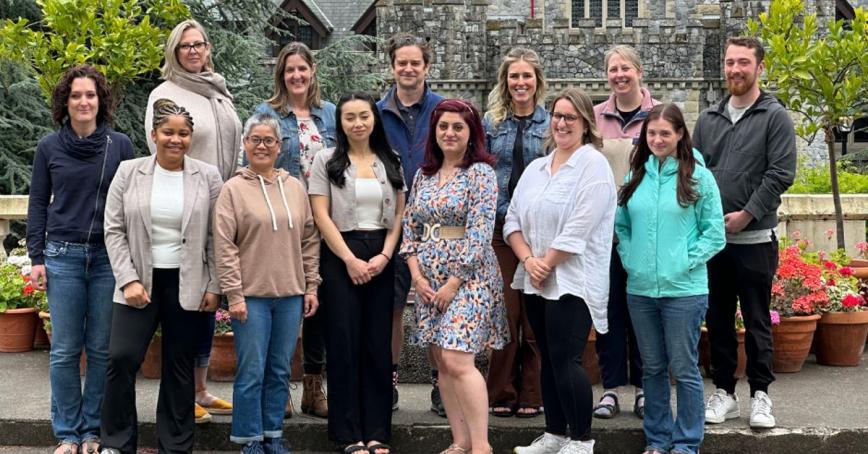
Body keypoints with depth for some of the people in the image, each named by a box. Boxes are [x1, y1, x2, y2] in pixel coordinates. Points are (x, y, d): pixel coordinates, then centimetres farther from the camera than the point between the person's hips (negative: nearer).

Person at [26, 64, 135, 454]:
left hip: (110, 258, 0)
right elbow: (38, 204, 8)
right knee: (65, 351, 3)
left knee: (101, 349, 5)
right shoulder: (49, 147, 4)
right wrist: (37, 258, 2)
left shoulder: (120, 145, 2)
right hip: (64, 257, 0)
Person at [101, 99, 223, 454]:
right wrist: (128, 279, -9)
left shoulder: (208, 176, 0)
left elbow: (217, 238, 1)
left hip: (188, 285, 0)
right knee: (121, 357, -10)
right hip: (139, 281, 0)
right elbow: (114, 230, 0)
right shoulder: (128, 172, 2)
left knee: (179, 368, 7)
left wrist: (214, 287, -4)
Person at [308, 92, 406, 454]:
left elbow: (399, 214, 8)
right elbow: (321, 215, -5)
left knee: (378, 343, 4)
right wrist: (350, 259, -12)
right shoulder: (327, 160, 2)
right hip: (341, 257, -3)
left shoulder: (391, 162, 10)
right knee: (344, 342, -1)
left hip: (381, 258, 3)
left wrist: (385, 255, -6)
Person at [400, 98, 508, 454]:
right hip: (428, 280, 7)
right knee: (443, 365, 7)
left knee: (457, 360, -15)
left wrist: (454, 283, -15)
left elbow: (480, 234, -13)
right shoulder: (424, 174, 12)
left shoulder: (480, 172, -7)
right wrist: (417, 275, 0)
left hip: (469, 276, -7)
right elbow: (410, 228, 13)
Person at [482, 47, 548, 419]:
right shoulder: (491, 124, 9)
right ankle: (501, 394, 10)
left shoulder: (552, 123, 6)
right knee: (504, 311, 1)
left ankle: (531, 395, 11)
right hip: (499, 225, 1)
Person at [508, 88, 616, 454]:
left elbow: (578, 228, -16)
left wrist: (547, 264, -12)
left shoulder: (593, 164, -7)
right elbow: (513, 220, 10)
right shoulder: (535, 168, 15)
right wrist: (529, 260, -6)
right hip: (535, 281, 7)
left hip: (572, 281, -7)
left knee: (566, 359, -9)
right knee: (549, 359, 12)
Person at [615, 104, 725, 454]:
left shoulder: (699, 177, -3)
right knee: (652, 368, 13)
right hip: (640, 289, 4)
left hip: (683, 290, -4)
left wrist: (686, 262, -12)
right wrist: (628, 257, 2)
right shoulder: (636, 176, 8)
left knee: (684, 369, 3)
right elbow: (621, 224, 17)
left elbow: (714, 232, -3)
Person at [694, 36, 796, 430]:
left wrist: (747, 214, -14)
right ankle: (724, 392, 19)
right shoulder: (708, 119, 12)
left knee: (757, 320, 3)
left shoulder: (774, 117, -1)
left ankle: (760, 394, 13)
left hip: (755, 238, -4)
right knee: (717, 319, 9)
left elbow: (781, 174, -9)